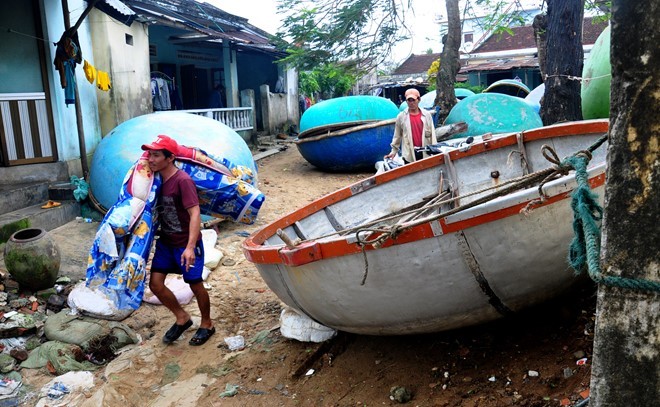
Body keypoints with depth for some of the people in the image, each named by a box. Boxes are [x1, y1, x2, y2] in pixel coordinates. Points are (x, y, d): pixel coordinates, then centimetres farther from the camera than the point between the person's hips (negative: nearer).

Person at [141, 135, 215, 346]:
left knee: (196, 285, 6)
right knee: (155, 283, 4)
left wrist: (190, 247, -35)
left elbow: (195, 214, -28)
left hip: (186, 244, -7)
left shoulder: (182, 180, -22)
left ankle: (207, 324, 30)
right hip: (165, 241, 7)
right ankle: (182, 318, 26)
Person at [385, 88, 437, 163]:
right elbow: (397, 135, 8)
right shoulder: (401, 117, 1)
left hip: (426, 153, 2)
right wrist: (394, 151, 9)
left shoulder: (427, 115, 4)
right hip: (409, 154, -2)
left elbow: (432, 134, 6)